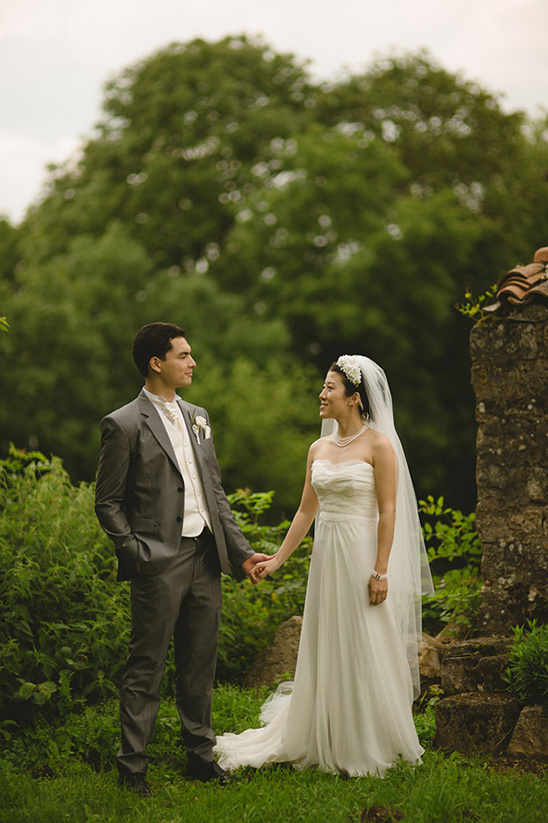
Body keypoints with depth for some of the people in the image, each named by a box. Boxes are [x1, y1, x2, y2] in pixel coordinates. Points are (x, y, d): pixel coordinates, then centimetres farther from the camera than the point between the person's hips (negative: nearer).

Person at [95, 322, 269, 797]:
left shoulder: (197, 418, 14)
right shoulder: (124, 425, -7)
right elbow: (107, 503, -5)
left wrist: (241, 551, 10)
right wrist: (137, 554, -13)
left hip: (205, 560, 6)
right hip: (160, 565, -6)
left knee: (200, 666, 13)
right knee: (147, 669, -1)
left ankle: (201, 755, 23)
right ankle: (132, 767, 6)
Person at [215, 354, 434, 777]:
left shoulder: (378, 445, -8)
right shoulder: (319, 449, 10)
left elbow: (388, 512, -11)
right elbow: (306, 511, 15)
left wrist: (381, 571, -16)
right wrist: (278, 559, 12)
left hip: (362, 556, -6)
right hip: (326, 556, 6)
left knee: (365, 652, 0)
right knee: (325, 651, 11)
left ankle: (370, 747, 12)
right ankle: (327, 742, 23)